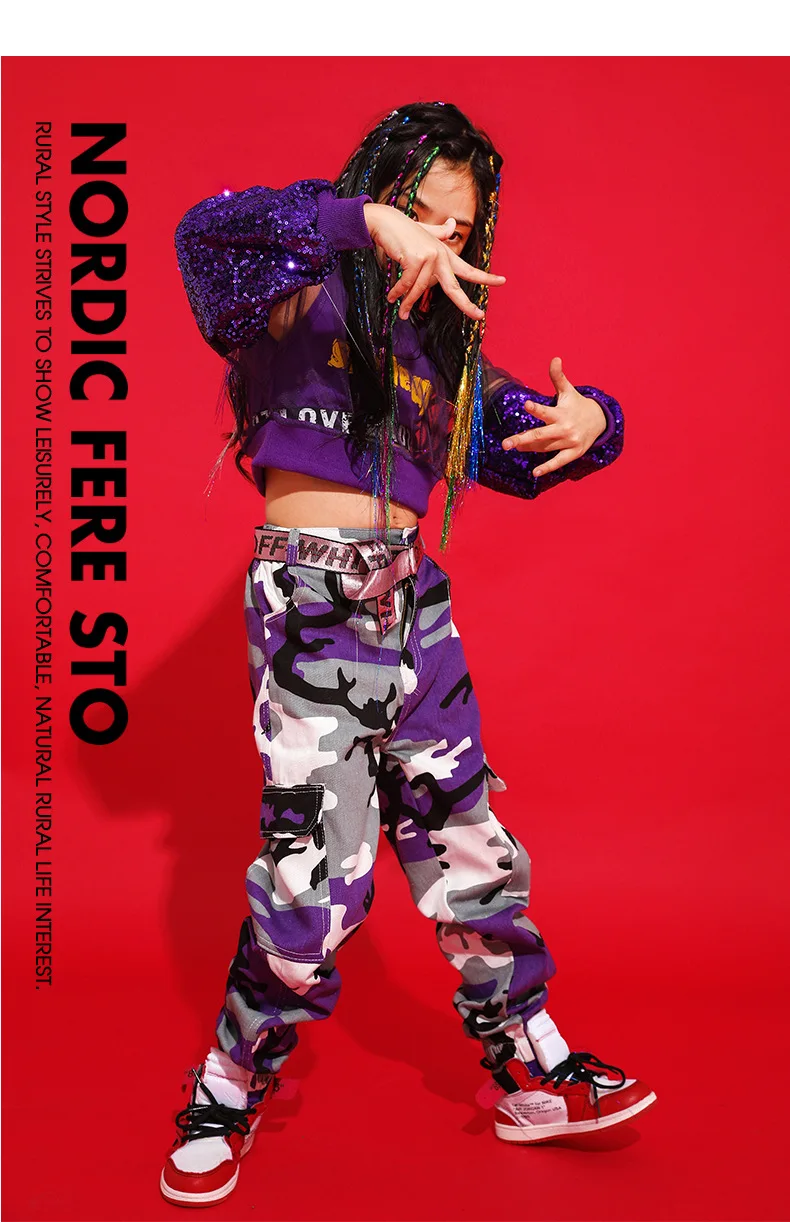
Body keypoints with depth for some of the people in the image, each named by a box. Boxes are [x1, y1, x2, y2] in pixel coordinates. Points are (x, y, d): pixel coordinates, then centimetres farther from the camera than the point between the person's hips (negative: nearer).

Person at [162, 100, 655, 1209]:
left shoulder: (444, 347, 18)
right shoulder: (295, 297, 1)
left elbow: (530, 438, 19)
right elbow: (208, 235, -19)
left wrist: (591, 419, -5)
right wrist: (368, 224, -30)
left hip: (412, 605, 6)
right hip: (308, 597, -6)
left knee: (467, 845, 11)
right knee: (315, 873, -7)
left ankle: (534, 1074, 25)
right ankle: (226, 1093, 16)